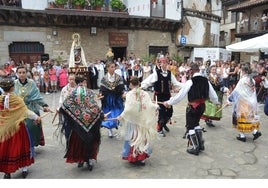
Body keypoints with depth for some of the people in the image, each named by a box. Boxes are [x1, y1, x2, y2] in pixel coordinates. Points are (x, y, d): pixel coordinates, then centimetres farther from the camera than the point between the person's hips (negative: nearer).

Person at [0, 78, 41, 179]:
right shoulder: (17, 99, -15)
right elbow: (26, 111, -15)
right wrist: (36, 117, -2)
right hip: (17, 128, -2)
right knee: (20, 147, 12)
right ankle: (24, 170, 23)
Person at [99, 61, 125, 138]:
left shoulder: (119, 78, -2)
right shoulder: (104, 78, -2)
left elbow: (121, 88, -7)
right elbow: (102, 89, -5)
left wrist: (123, 94, -25)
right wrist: (100, 94, -24)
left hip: (117, 99, 0)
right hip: (107, 99, 0)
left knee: (117, 113, 0)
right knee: (109, 115, 5)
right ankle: (110, 130, 18)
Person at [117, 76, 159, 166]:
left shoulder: (129, 94, -14)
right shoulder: (145, 94, -7)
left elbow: (128, 109, -20)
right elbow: (150, 105, -7)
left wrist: (121, 116, -9)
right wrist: (156, 106, 12)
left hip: (133, 120, -3)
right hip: (143, 120, 3)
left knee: (133, 138, 10)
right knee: (142, 137, 14)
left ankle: (132, 156, 16)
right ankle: (142, 157, 20)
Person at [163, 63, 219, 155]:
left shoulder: (190, 82, -16)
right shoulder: (206, 80, 2)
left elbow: (180, 95, -15)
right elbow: (212, 94, 13)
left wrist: (169, 102, -4)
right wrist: (216, 102, 34)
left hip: (193, 106, -6)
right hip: (202, 106, 6)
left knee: (190, 126, 9)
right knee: (196, 123, 25)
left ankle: (194, 148, 15)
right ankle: (201, 144, 29)